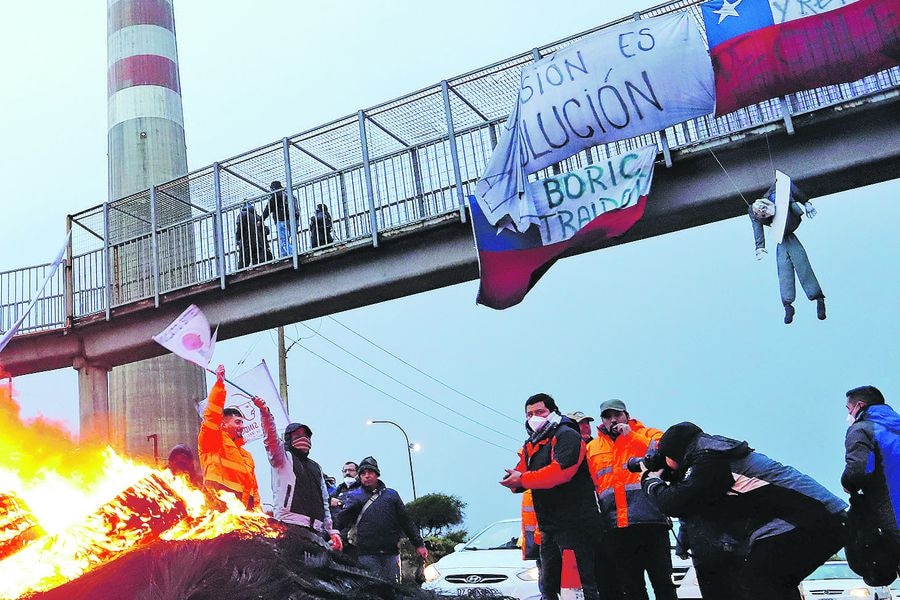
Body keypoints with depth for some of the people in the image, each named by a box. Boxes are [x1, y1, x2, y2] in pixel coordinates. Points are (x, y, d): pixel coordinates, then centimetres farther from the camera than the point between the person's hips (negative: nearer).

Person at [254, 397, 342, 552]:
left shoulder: (316, 467, 29)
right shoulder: (284, 458, 12)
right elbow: (271, 438, -8)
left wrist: (332, 530, 19)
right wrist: (265, 411, -24)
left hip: (316, 530, 6)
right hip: (291, 524, -6)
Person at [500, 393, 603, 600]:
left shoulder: (566, 435, -8)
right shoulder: (531, 445, 20)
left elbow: (560, 470, -24)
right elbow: (521, 474, 12)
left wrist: (522, 479, -20)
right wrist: (513, 480, -12)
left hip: (574, 523, -9)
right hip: (549, 527, 9)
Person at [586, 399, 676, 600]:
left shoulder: (648, 434, 10)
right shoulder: (592, 448, 18)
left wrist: (631, 436, -9)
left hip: (650, 521, -3)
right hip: (615, 528, 3)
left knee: (662, 580, 1)